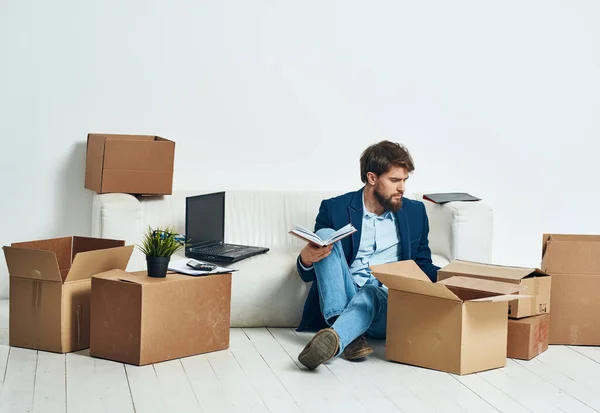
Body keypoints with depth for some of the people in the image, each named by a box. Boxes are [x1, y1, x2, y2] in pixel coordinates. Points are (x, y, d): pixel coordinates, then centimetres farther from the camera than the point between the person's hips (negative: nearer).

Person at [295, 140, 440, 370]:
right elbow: (308, 274, 7)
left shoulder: (415, 212, 13)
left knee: (371, 292, -35)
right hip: (338, 303, 0)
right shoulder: (334, 209, 6)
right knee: (325, 234, -23)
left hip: (387, 304, 0)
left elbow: (422, 267, 20)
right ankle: (350, 335, -35)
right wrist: (306, 259, -19)